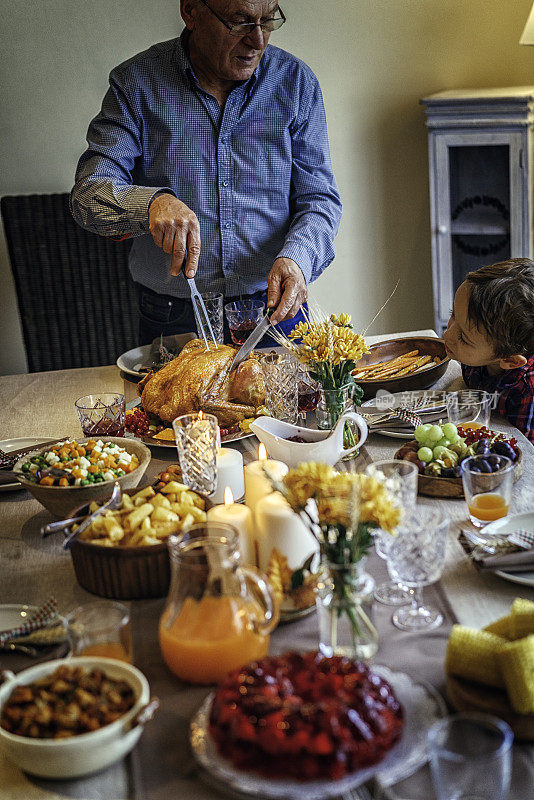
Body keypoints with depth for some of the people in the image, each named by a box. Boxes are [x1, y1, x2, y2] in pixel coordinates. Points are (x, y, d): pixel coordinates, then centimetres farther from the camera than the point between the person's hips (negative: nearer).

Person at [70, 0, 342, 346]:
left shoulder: (295, 82, -1)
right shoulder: (136, 84, -5)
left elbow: (319, 198, -1)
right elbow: (88, 194, -12)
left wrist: (296, 258, -22)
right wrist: (151, 203, -34)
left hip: (274, 310, 1)